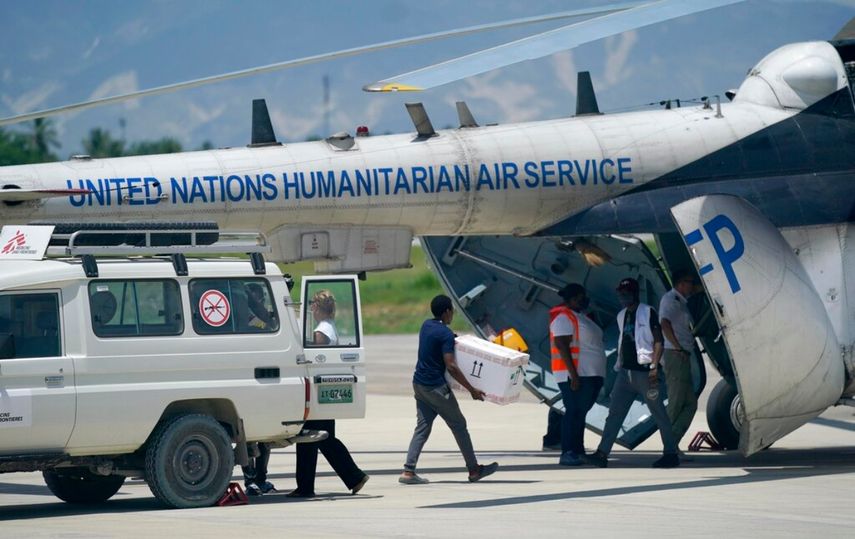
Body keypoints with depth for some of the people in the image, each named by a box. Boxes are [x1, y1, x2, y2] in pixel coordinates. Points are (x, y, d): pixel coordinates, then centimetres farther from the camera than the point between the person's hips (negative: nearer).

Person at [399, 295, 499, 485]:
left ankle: (408, 471, -3)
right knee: (458, 425, 4)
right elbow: (451, 366, -23)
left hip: (419, 383, 8)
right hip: (435, 387, -8)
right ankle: (474, 470, 12)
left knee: (422, 427, 8)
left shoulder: (426, 325, 8)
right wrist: (472, 389, -21)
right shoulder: (445, 334, -17)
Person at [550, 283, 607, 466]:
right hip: (575, 376, -10)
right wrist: (573, 374, -24)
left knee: (580, 413, 11)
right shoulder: (564, 317, -12)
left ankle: (578, 451, 15)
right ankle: (567, 453, -13)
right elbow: (562, 346, -19)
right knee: (574, 412, -12)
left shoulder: (578, 317, 19)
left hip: (589, 376, 10)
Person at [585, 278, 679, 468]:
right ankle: (602, 454, 0)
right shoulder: (622, 316, 16)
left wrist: (654, 366, -18)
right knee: (614, 413, 2)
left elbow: (658, 341, -9)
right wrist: (619, 365, 15)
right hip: (625, 372, 7)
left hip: (644, 371, -7)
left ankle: (671, 454, 4)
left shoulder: (648, 313, -5)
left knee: (658, 413, -2)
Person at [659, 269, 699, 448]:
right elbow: (665, 324, -22)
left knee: (690, 403, 8)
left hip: (682, 356, 10)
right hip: (675, 355, -10)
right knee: (676, 403, -8)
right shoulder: (670, 299, -8)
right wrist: (678, 347, -22)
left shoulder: (680, 301, 22)